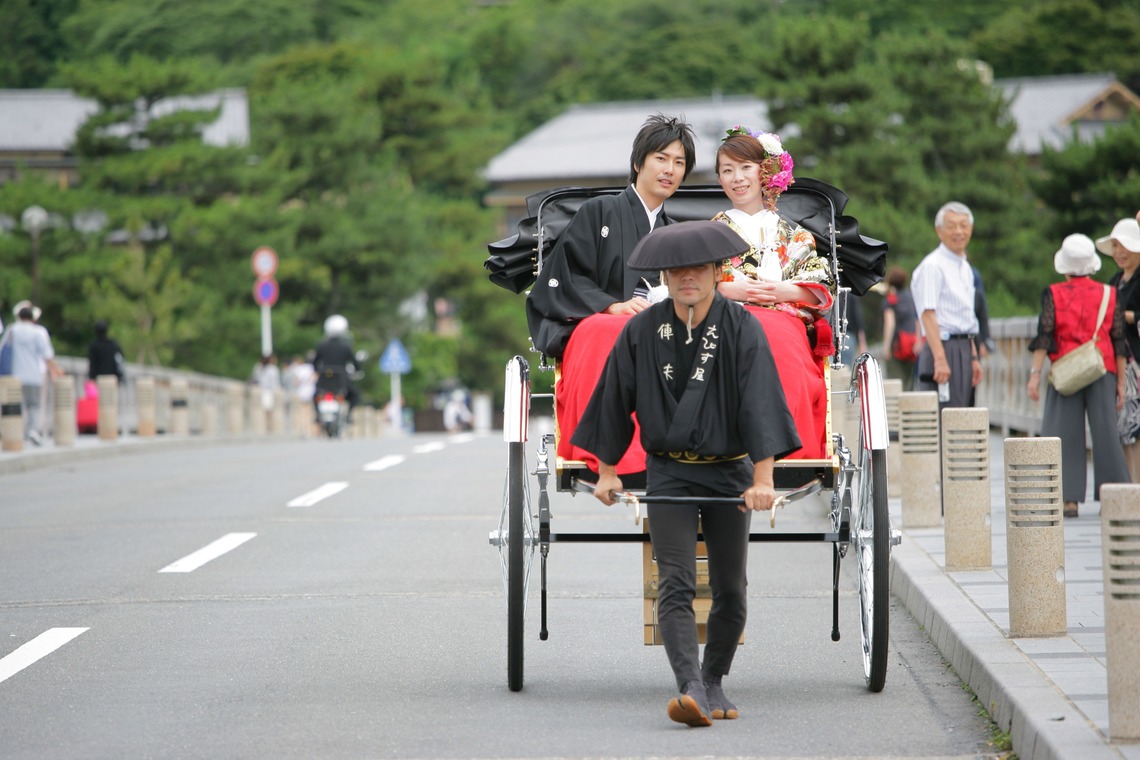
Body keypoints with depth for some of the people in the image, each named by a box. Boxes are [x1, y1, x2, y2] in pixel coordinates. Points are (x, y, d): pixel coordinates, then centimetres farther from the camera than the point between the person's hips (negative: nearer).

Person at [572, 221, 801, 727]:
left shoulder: (742, 329, -10)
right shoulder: (640, 332, -5)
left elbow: (760, 402, -16)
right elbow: (615, 400, 5)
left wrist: (762, 479, -23)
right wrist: (607, 470, 8)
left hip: (730, 473, 0)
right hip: (669, 473, 0)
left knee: (730, 589, 8)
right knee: (675, 584, -14)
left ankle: (713, 682, 25)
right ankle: (690, 689, -23)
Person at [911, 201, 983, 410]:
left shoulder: (965, 268, 18)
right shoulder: (932, 266, -10)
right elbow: (928, 315, -18)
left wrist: (974, 357, 21)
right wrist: (940, 359, -26)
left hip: (964, 348, 9)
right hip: (943, 347, -9)